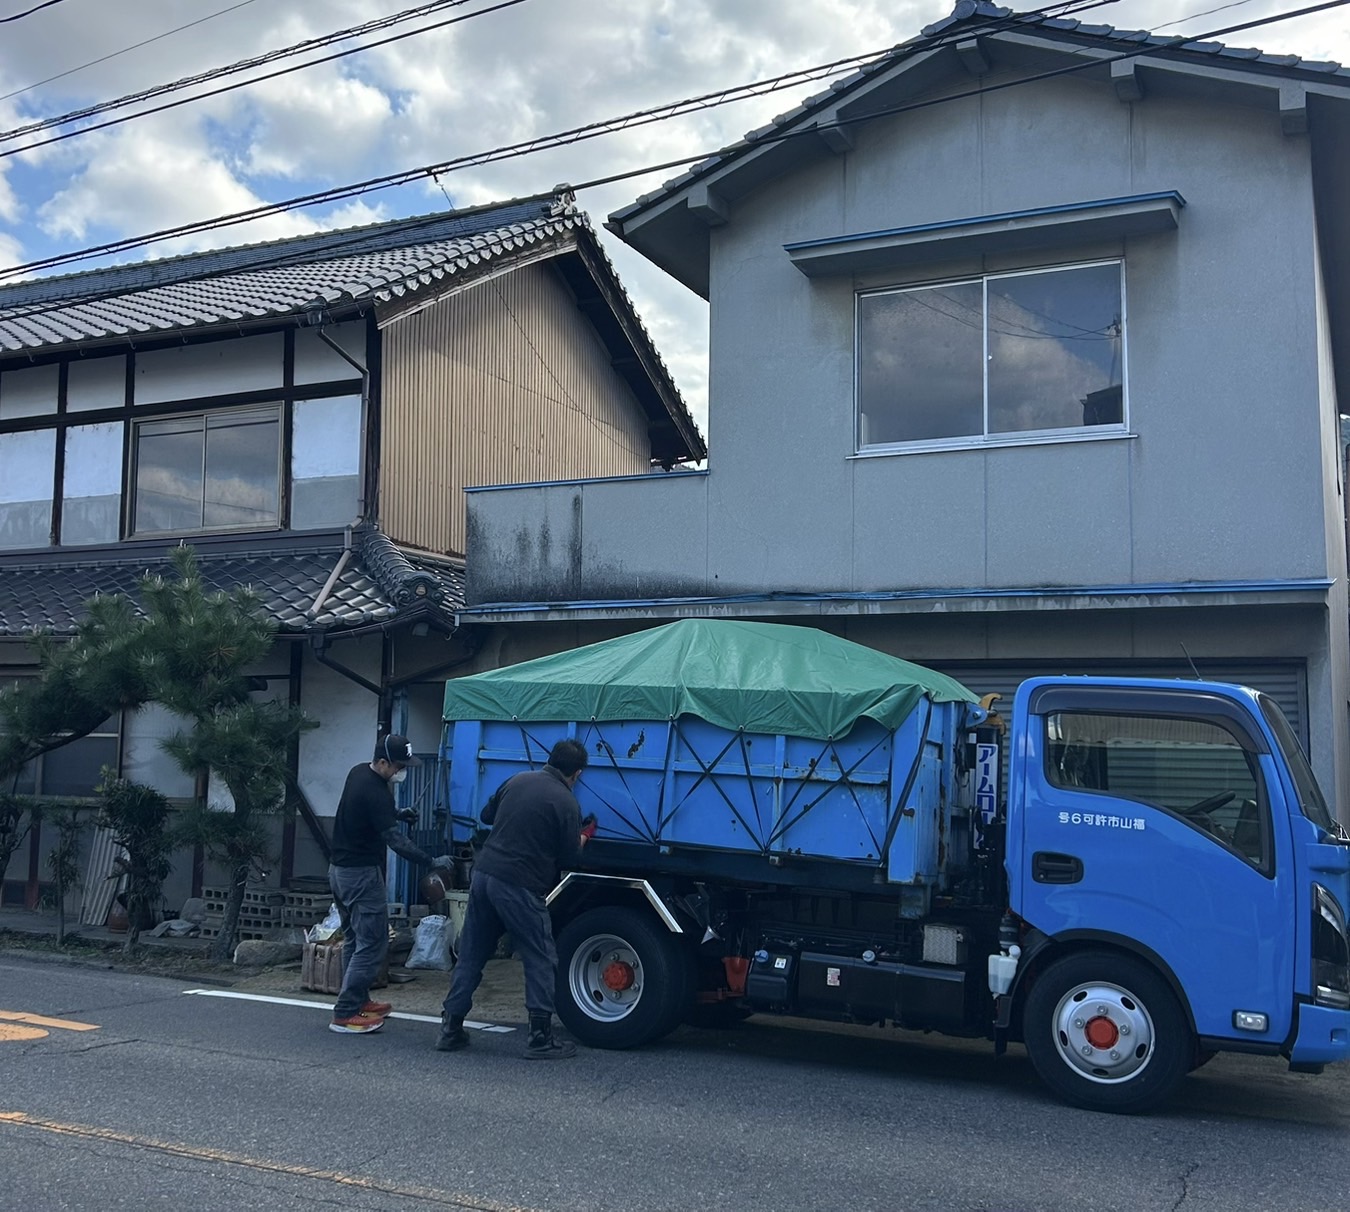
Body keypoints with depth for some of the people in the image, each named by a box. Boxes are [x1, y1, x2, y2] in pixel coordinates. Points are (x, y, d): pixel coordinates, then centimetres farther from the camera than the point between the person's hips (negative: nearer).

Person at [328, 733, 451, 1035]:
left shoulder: (358, 772, 7)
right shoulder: (375, 793, -23)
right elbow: (395, 839, -28)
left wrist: (397, 813, 9)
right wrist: (432, 861, -28)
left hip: (339, 869, 10)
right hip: (361, 874, -10)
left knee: (355, 939, 18)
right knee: (372, 944, -7)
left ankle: (358, 1001, 28)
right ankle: (345, 1015, -7)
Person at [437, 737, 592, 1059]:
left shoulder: (518, 780, 9)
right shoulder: (566, 804, -7)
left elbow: (487, 815, 22)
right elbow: (569, 858, -3)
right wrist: (585, 836, 16)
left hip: (484, 874, 6)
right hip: (520, 887, -6)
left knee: (470, 956, 14)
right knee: (541, 962, 5)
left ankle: (451, 1029, 19)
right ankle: (540, 1038, 6)